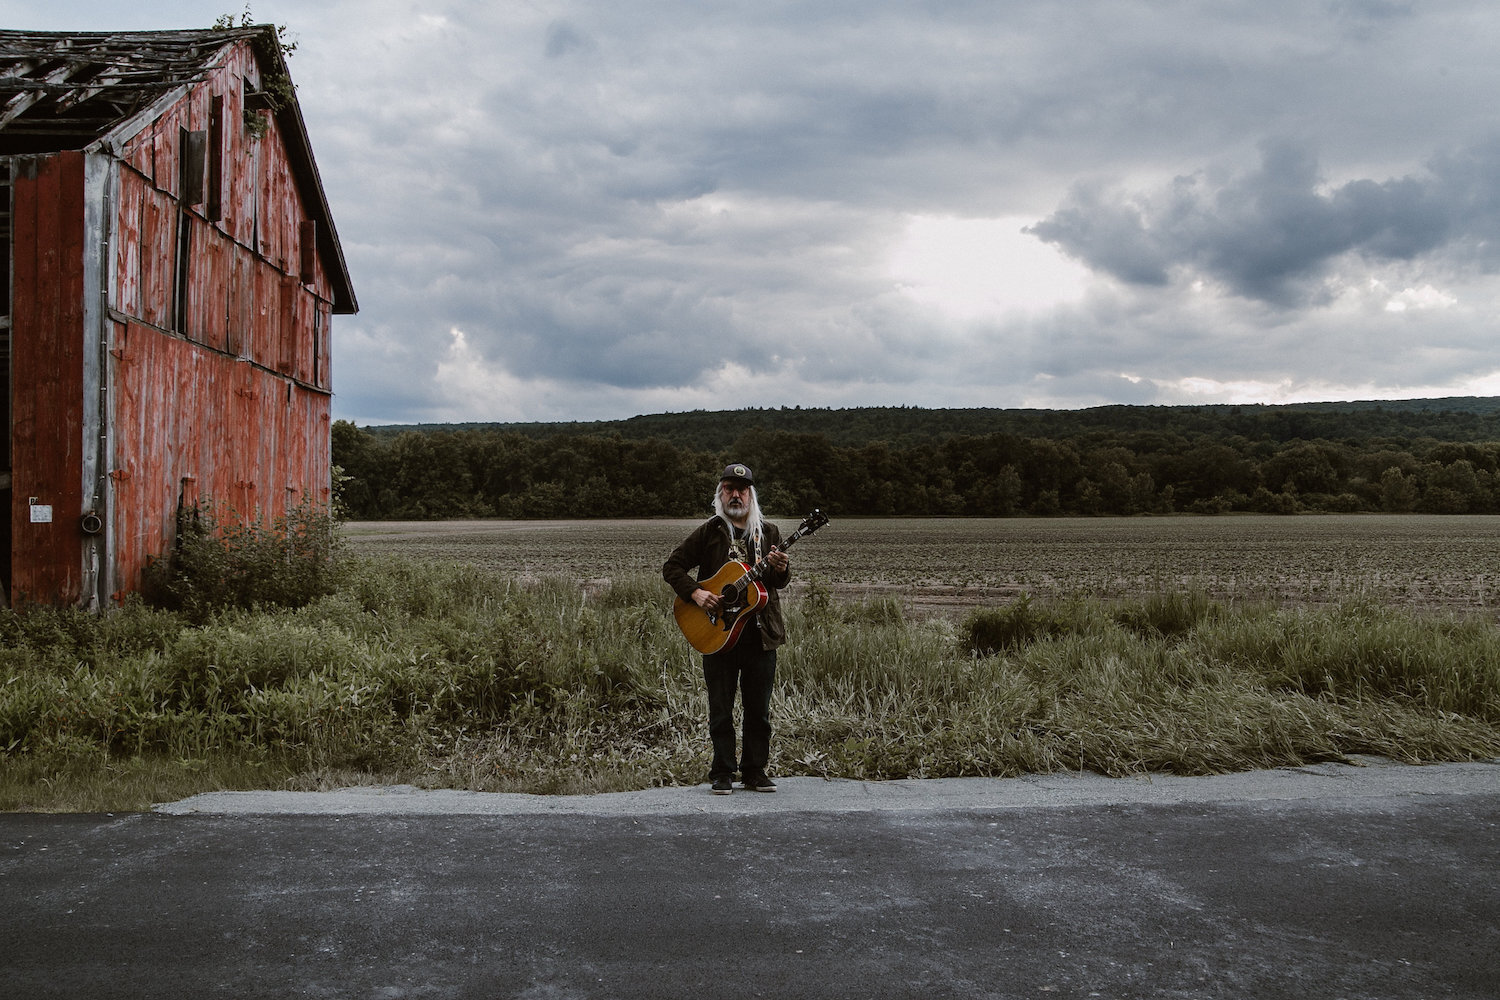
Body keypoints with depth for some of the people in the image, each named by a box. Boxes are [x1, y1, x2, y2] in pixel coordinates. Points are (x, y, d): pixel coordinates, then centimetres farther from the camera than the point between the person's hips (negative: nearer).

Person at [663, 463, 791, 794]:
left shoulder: (769, 532, 8)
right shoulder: (708, 531, 3)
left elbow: (781, 581, 1)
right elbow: (672, 567, 3)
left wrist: (780, 570, -22)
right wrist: (695, 593, -12)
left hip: (760, 632, 2)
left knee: (759, 709, 7)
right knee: (720, 708, 3)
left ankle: (755, 772, 18)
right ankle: (722, 774, 12)